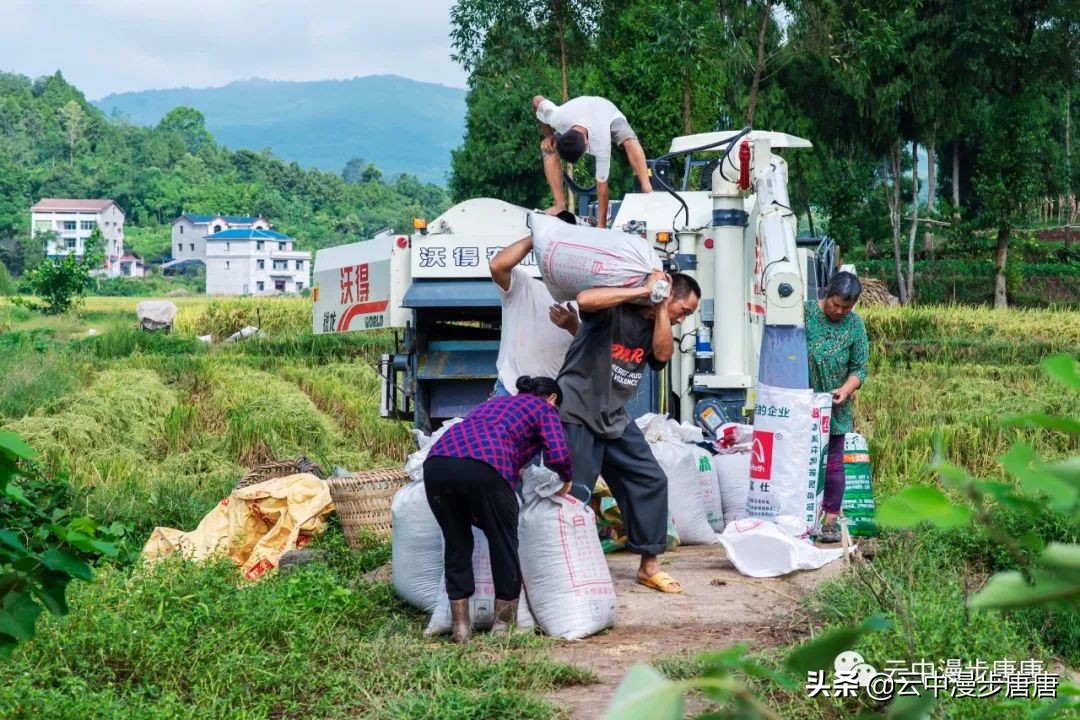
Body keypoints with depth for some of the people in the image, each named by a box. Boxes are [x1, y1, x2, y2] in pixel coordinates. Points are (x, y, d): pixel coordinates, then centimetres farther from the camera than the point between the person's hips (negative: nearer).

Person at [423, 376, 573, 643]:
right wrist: (566, 480, 28)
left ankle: (460, 624, 21)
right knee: (503, 541, 15)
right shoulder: (544, 409, 23)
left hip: (437, 462, 5)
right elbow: (558, 455, 7)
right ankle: (503, 623, 24)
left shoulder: (492, 402, 39)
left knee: (457, 542, 21)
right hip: (485, 467, -5)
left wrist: (512, 471, 48)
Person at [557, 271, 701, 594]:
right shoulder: (615, 308, -11)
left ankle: (648, 565, 16)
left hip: (615, 419, 8)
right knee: (575, 493, -10)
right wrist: (643, 291, -27)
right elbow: (584, 300, -33)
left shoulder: (656, 325, 11)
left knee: (651, 481, 5)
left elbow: (663, 353, -8)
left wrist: (660, 309, -9)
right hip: (578, 413, -8)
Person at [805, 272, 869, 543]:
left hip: (834, 408, 1)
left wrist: (846, 389, -16)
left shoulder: (855, 325, 0)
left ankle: (830, 521, 10)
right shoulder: (804, 313, -7)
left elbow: (859, 368, 2)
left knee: (832, 463, 4)